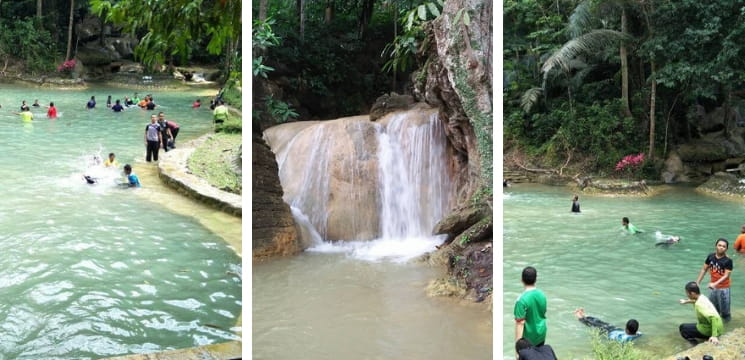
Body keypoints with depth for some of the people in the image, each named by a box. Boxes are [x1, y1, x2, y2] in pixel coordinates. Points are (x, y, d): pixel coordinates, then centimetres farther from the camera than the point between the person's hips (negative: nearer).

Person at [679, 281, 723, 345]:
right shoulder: (702, 297, 1)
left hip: (709, 330, -9)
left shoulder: (700, 304, -28)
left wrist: (714, 336, -44)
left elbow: (714, 317, -40)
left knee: (682, 328, 4)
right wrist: (686, 301, 43)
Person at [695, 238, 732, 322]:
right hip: (713, 287, 5)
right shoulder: (711, 256, -6)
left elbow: (726, 275, -22)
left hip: (723, 288, -5)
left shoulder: (728, 260, -20)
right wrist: (697, 282, 3)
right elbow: (704, 269, 3)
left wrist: (715, 284, -33)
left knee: (724, 309, 4)